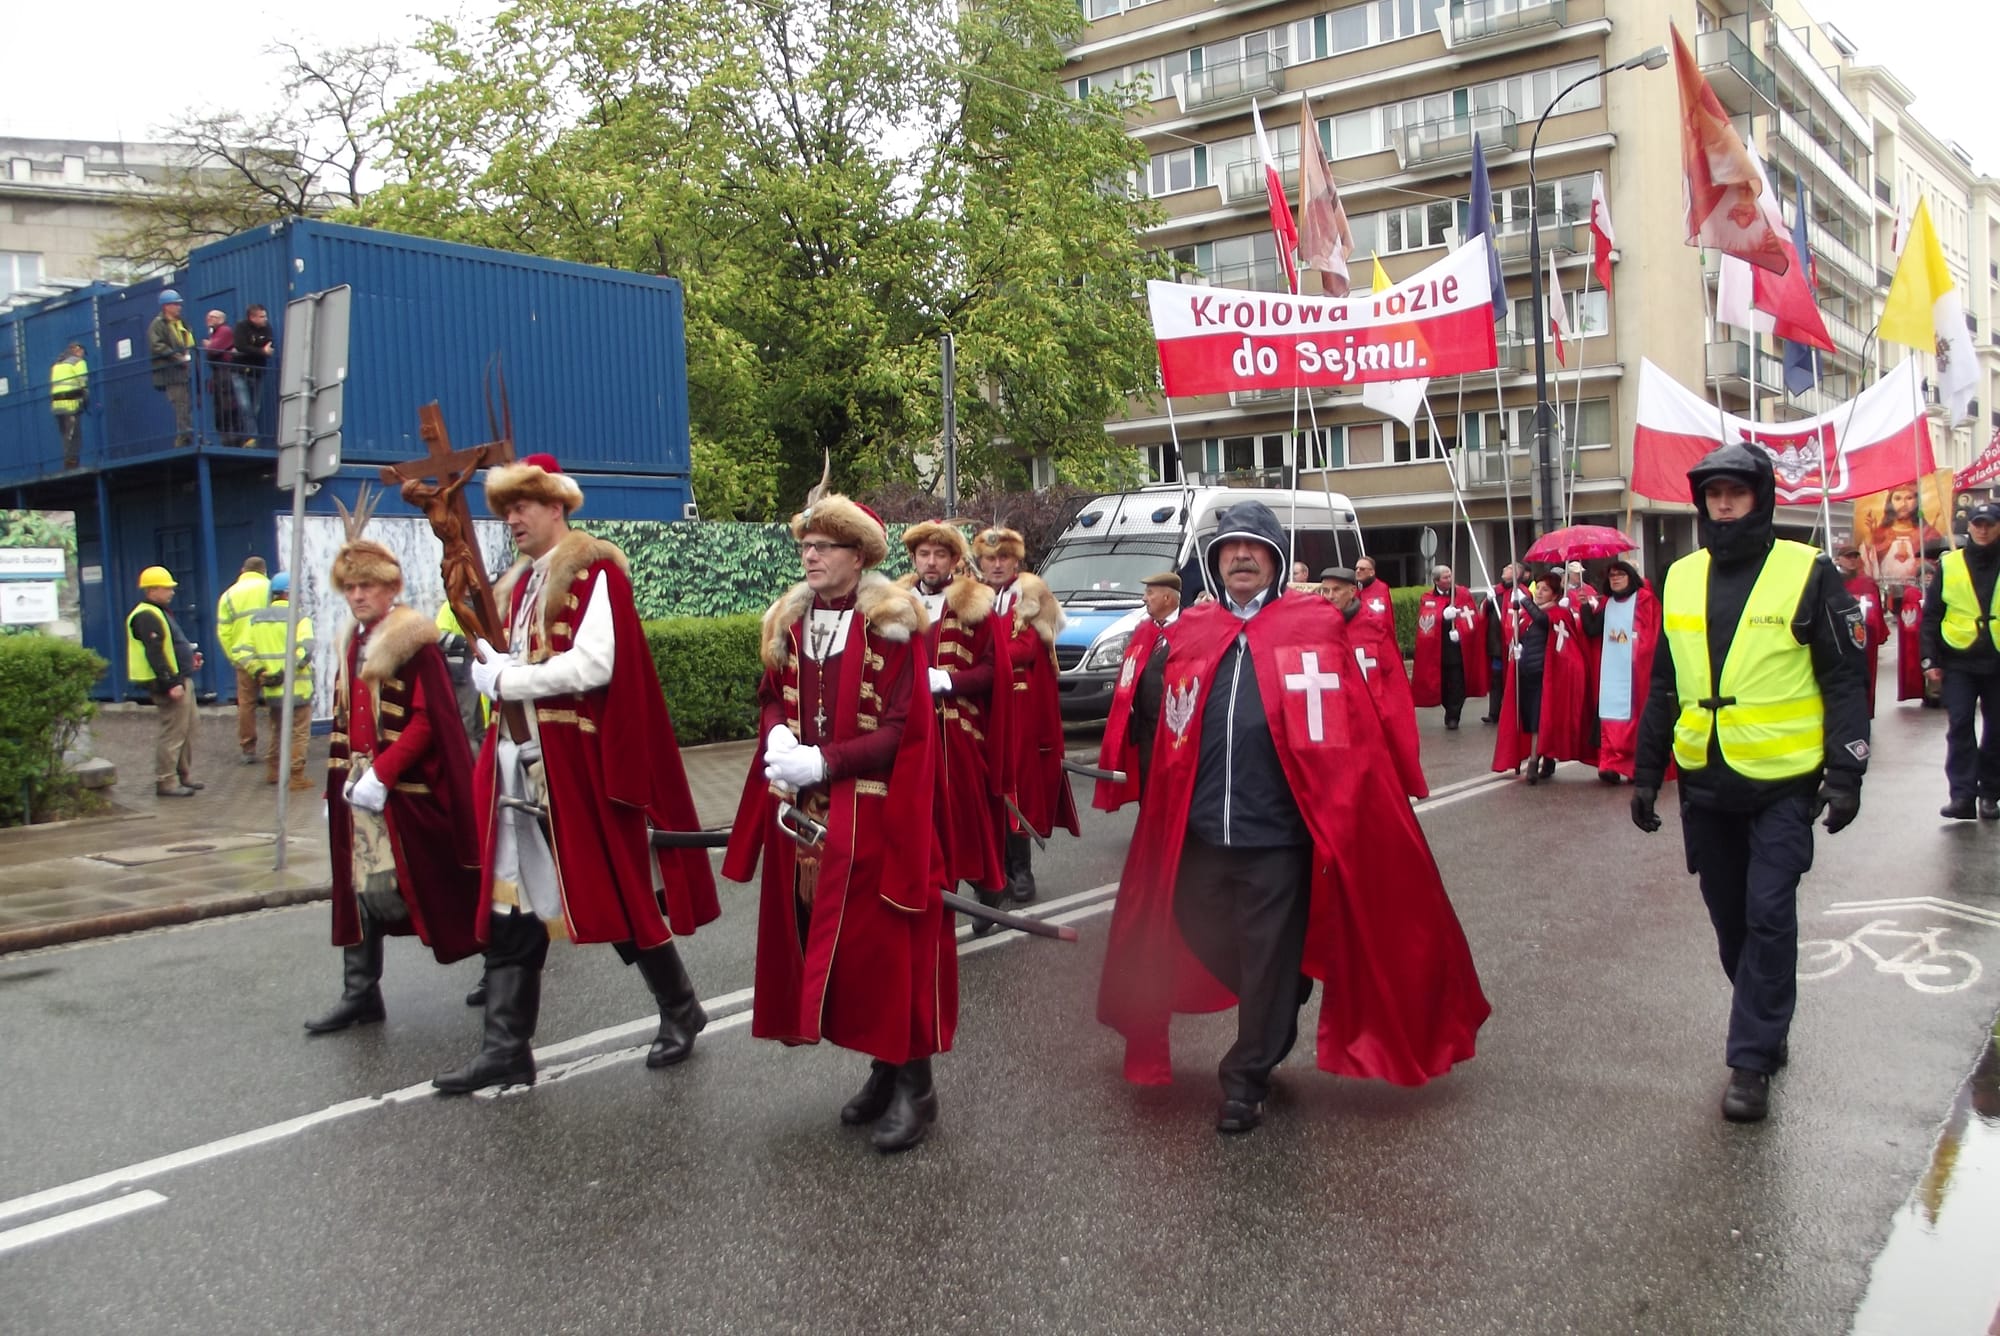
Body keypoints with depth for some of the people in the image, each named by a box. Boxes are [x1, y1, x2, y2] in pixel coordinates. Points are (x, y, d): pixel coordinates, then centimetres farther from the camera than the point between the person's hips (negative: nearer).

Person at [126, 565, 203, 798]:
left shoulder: (160, 613, 19)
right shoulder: (146, 617, -16)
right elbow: (155, 654, -22)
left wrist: (191, 656, 15)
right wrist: (171, 683, -24)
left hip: (181, 679, 11)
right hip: (168, 683, -11)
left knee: (188, 730, 16)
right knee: (173, 733, -8)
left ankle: (185, 776, 25)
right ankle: (165, 782, -3)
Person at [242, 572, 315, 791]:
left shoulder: (257, 618, 8)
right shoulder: (299, 618, -10)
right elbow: (304, 651, -24)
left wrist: (258, 672, 2)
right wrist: (285, 673, -20)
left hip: (271, 690, 6)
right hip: (296, 688, -6)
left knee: (276, 731, 23)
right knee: (298, 733, 2)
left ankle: (272, 771, 31)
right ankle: (296, 778, 2)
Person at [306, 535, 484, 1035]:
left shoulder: (415, 643, -11)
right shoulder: (349, 646, 14)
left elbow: (428, 721, -17)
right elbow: (342, 722, 18)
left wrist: (381, 774, -21)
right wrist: (339, 781, 10)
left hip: (405, 792, -7)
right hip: (358, 792, 7)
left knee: (420, 885, -1)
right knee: (361, 888, 8)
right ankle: (360, 993, 16)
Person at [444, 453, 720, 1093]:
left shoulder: (594, 572, -8)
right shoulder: (515, 584, 17)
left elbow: (595, 664, -20)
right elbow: (490, 665, 19)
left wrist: (508, 678, -14)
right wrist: (489, 672, -4)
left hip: (582, 764, -8)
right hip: (519, 763, 8)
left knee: (621, 891, 3)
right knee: (509, 907, 6)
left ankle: (681, 1010, 23)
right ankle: (506, 1047, 13)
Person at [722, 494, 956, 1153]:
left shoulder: (892, 626, -10)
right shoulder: (789, 621, 9)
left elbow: (903, 729, -13)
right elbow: (771, 697, 18)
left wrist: (824, 761, -19)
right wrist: (777, 735, -5)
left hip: (873, 815, -6)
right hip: (801, 814, 6)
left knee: (887, 943, -2)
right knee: (825, 942, 10)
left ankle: (914, 1085, 13)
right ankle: (884, 1067, 26)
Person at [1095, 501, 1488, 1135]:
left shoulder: (1315, 626, -1)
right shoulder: (1190, 634, 9)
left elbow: (1351, 736, -5)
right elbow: (1169, 748, 11)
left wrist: (1339, 825, -10)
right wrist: (1166, 830, 9)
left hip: (1278, 837, -4)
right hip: (1200, 836, 4)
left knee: (1269, 964, 6)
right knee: (1212, 952, 16)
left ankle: (1246, 1079, 23)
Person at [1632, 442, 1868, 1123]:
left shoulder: (1806, 573, -5)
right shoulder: (1681, 579, 8)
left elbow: (1844, 679, -4)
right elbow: (1664, 684, 14)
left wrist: (1845, 774, -11)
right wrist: (1646, 772, 13)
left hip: (1782, 783, -5)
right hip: (1704, 784, 5)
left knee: (1768, 916, -6)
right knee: (1729, 916, 12)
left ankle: (1750, 1061, 3)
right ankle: (1767, 1029, 32)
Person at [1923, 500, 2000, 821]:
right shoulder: (1949, 565, 3)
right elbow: (1931, 616, 4)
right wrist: (1931, 660, -2)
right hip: (1959, 661, -1)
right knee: (1959, 726, -8)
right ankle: (1962, 794, -8)